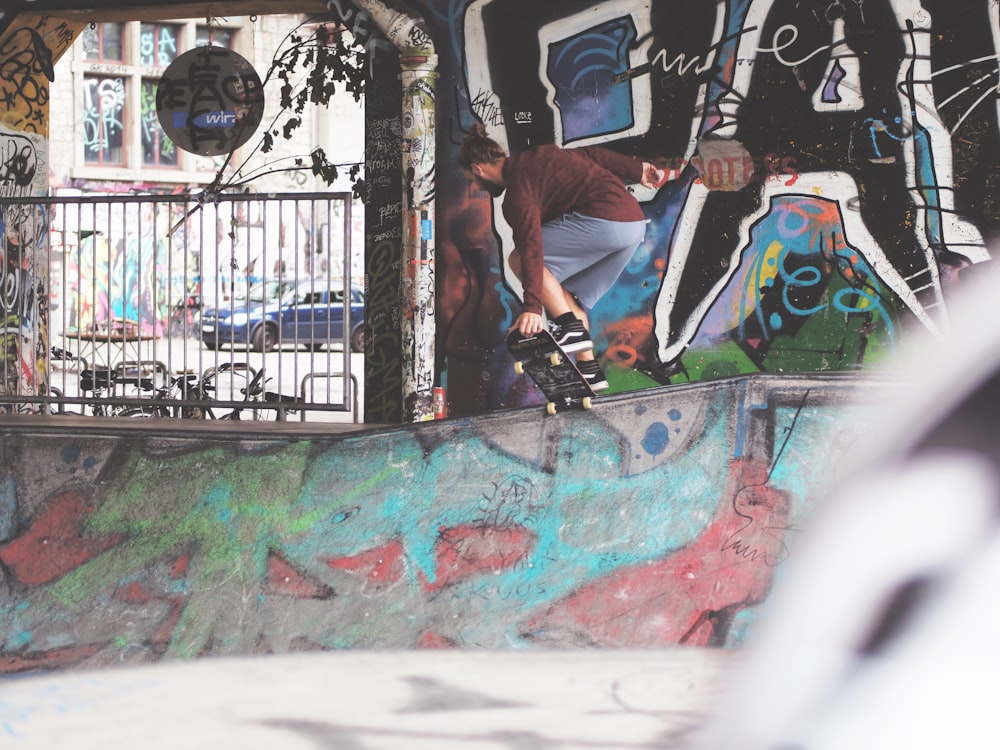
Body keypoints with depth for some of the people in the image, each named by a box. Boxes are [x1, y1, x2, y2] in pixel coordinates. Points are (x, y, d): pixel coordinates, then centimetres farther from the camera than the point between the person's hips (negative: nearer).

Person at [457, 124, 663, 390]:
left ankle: (571, 328, -11)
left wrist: (531, 305, -24)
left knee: (519, 259, -4)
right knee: (568, 297, 16)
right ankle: (589, 370, 9)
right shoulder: (535, 157, 19)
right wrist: (636, 169, 31)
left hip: (604, 220, -10)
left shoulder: (518, 190, -8)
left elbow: (531, 246, -19)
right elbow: (591, 154, 23)